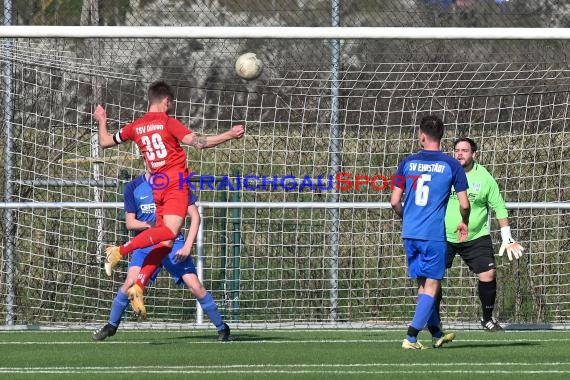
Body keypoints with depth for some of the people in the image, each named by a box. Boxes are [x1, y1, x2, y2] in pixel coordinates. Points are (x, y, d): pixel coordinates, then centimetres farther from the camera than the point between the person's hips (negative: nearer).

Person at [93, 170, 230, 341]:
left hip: (174, 243, -1)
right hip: (146, 243, 1)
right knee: (131, 282, -19)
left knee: (195, 286, -10)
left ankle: (222, 328, 5)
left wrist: (187, 246, -11)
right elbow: (130, 222, 1)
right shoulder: (134, 187, -1)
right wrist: (148, 224, -20)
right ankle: (111, 326, 0)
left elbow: (195, 216, -1)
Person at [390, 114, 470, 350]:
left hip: (410, 233, 4)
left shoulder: (407, 163, 3)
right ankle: (411, 338, -9)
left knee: (423, 284, 16)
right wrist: (464, 223, 16)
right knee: (431, 286, 1)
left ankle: (436, 334, 25)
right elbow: (464, 204, -4)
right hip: (435, 234, -4)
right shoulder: (451, 166, -4)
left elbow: (394, 201, 3)